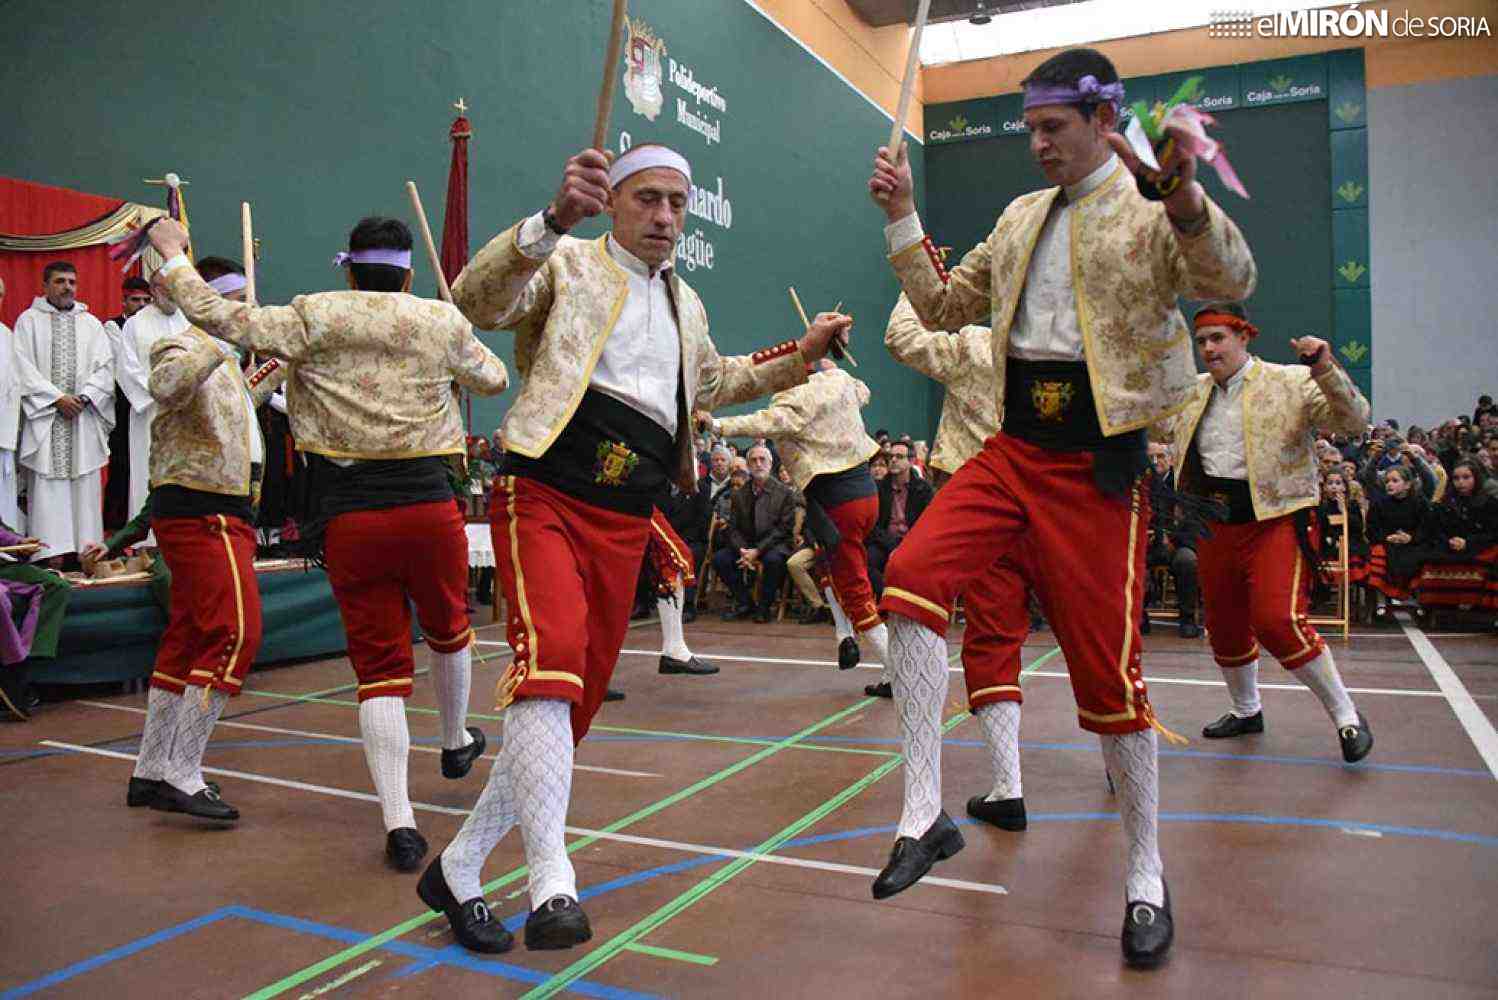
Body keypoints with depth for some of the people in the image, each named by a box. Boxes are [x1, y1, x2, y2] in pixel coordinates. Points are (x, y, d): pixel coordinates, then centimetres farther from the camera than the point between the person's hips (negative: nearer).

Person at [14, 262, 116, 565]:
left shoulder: (91, 323, 14)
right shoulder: (29, 320, 7)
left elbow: (105, 367, 6)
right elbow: (24, 367, -2)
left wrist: (83, 397, -9)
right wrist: (57, 398, -12)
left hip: (84, 416, 2)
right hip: (44, 415, -2)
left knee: (85, 486, 0)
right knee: (47, 485, -6)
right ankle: (51, 553, -7)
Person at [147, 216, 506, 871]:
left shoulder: (315, 318, 1)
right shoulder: (442, 321, 6)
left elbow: (218, 317, 0)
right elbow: (494, 380, 22)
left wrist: (172, 255, 16)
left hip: (348, 516, -1)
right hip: (428, 504, 1)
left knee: (379, 666, 4)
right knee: (448, 628, 25)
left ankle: (399, 822, -2)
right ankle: (457, 741, 48)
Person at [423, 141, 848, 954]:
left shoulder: (685, 305, 21)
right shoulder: (568, 265, 2)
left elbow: (712, 381, 38)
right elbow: (476, 301, -17)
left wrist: (799, 355, 29)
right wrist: (556, 217, -31)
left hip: (624, 524, 6)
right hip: (543, 498, -6)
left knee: (575, 705, 5)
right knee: (551, 654, -32)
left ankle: (457, 870, 19)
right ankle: (550, 881, -26)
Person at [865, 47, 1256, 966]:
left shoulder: (1152, 211, -2)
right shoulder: (1023, 217, 16)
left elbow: (1230, 281, -21)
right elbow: (945, 308, 21)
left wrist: (1184, 200, -40)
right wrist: (902, 217, 11)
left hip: (1096, 462, -5)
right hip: (1013, 448, 5)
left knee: (1108, 668, -2)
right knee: (912, 577, -18)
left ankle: (1147, 874, 19)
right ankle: (925, 813, -9)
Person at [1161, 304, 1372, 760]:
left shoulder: (1291, 383, -4)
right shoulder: (1192, 392, 11)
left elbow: (1353, 419, -11)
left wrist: (1326, 371, -26)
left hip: (1275, 521, -6)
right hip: (1215, 526, 6)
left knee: (1277, 621, -20)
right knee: (1225, 627, 15)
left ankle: (1346, 716, -1)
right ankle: (1246, 711, 38)